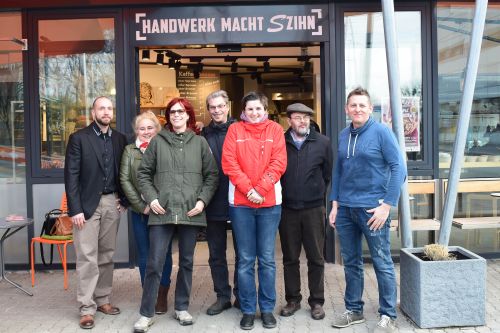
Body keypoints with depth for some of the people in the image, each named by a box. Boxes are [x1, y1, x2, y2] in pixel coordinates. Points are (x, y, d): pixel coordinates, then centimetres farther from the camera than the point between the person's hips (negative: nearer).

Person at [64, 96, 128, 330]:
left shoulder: (119, 139, 9)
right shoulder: (78, 138, -3)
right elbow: (71, 175, -7)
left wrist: (124, 200, 3)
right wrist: (75, 209, -13)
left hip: (112, 203, 4)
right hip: (88, 203, -4)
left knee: (106, 255, 10)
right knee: (87, 257, -3)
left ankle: (102, 300, 22)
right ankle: (87, 308, 5)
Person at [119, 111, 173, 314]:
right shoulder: (130, 150, 7)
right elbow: (125, 180, 1)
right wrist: (141, 205, -7)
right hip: (140, 211, 2)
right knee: (144, 254, 7)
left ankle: (162, 295, 18)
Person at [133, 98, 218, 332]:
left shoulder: (199, 142, 6)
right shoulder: (158, 141, 6)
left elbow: (212, 175, 5)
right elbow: (143, 173, 7)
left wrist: (202, 200, -6)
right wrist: (151, 198, -5)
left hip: (190, 213, 1)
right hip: (162, 212, -1)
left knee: (186, 262, 11)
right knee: (154, 264, -1)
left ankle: (182, 308, 26)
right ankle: (146, 314, 11)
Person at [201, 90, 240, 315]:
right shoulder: (204, 135, 6)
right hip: (214, 202, 3)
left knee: (242, 251, 10)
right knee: (216, 254, 11)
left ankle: (241, 295, 25)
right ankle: (222, 296, 25)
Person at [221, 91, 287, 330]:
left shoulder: (275, 129, 6)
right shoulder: (234, 130, 5)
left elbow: (278, 163, -3)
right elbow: (229, 163, -4)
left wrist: (260, 189, -12)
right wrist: (249, 189, -12)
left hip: (270, 202, 1)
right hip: (240, 203, 0)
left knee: (267, 259, 7)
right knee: (245, 260, 5)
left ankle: (267, 309, 19)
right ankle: (248, 310, 16)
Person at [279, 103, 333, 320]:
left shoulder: (322, 143, 1)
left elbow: (328, 174, 7)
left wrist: (319, 196, 10)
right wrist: (280, 198, 8)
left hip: (314, 209, 0)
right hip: (287, 209, 1)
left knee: (316, 258, 7)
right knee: (290, 258, 10)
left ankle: (316, 302, 20)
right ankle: (293, 300, 24)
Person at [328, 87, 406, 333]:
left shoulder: (381, 132, -6)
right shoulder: (343, 135, 9)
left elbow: (398, 168, -10)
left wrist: (387, 205, -15)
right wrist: (335, 204, 7)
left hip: (372, 209, -5)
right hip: (345, 209, 5)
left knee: (382, 264, 4)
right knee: (351, 262, 14)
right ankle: (353, 310, 28)